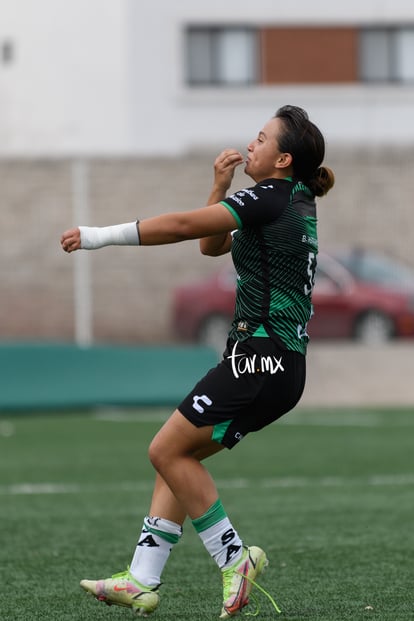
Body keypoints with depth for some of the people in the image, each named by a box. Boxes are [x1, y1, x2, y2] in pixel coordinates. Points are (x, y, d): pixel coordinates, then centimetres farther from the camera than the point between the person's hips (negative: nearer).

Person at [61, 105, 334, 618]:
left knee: (168, 450, -8)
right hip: (283, 365, 10)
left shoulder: (269, 198, -10)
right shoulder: (296, 204, 19)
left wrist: (98, 236, -11)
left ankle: (234, 560, -4)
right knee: (176, 455, 9)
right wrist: (221, 187, 14)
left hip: (262, 357, -10)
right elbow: (212, 244, 28)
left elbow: (181, 225, -14)